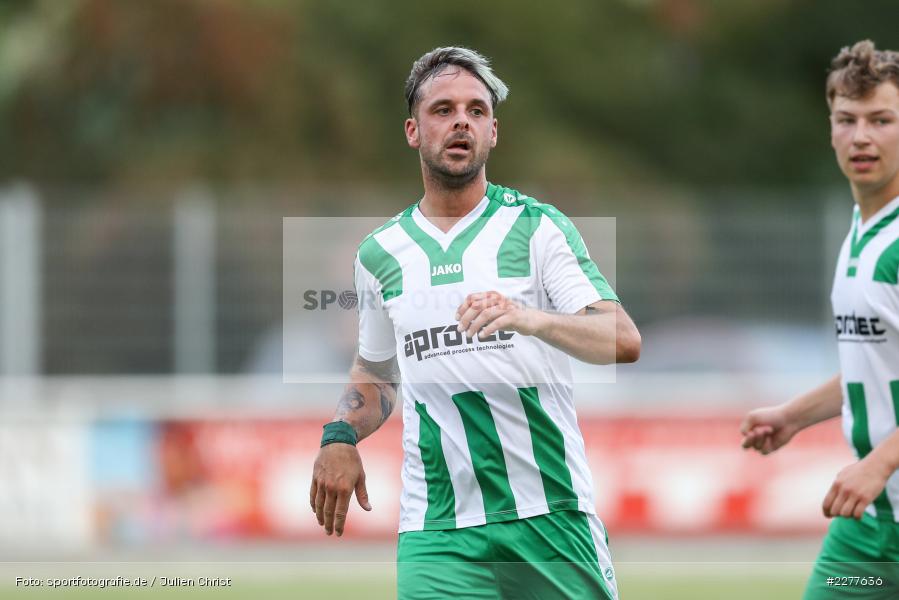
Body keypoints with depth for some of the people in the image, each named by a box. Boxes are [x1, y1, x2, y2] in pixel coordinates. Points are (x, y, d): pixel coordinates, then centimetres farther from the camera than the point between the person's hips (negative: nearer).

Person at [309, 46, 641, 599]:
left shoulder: (537, 227, 1)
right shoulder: (380, 253, 12)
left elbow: (624, 341, -11)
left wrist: (530, 319, -29)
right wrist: (341, 437, 7)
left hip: (552, 517, -2)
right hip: (437, 532, 2)